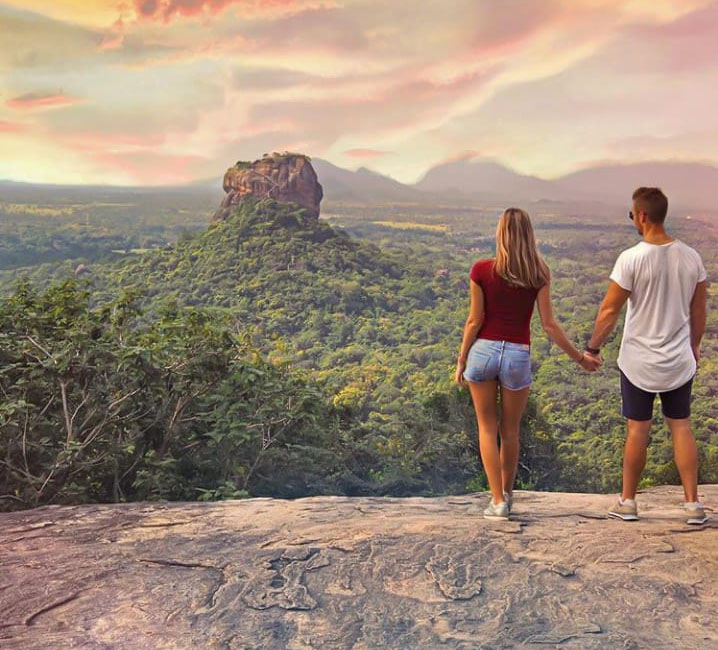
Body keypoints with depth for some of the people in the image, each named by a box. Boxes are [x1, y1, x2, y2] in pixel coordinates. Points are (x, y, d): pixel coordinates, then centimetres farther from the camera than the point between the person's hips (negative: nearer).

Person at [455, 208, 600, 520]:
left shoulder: (481, 270, -6)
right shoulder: (539, 274, -3)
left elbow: (474, 321, -5)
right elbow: (549, 325, -4)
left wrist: (461, 360, 4)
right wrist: (580, 357, 7)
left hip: (483, 351, -1)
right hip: (518, 356, 1)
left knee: (487, 428, 11)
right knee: (510, 430, 17)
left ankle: (497, 501, 8)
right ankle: (507, 494, 30)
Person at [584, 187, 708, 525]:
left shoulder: (631, 259, -16)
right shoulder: (691, 257, -1)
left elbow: (609, 311, -12)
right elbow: (699, 311, 8)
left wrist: (593, 348, 0)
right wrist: (694, 346, 23)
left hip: (639, 361, -3)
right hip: (679, 360, 4)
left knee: (637, 430, 7)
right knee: (681, 427, 12)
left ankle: (627, 502, 20)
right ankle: (693, 504, 13)